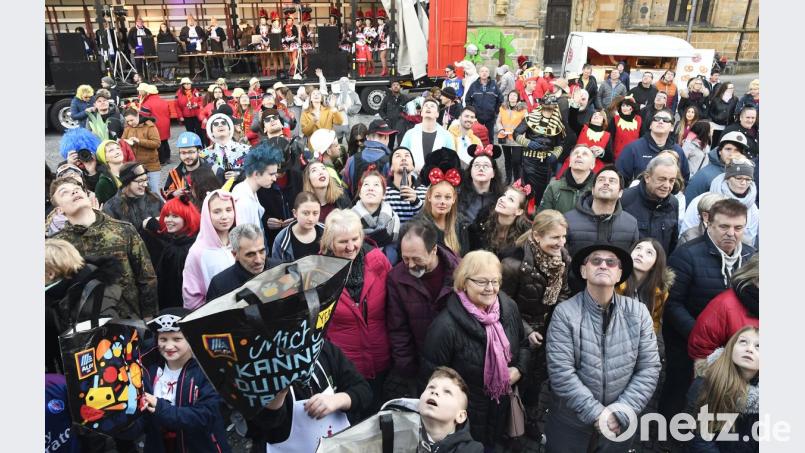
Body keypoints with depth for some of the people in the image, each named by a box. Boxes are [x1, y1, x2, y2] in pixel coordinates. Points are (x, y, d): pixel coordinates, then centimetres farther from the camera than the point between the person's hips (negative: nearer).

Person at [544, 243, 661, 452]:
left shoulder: (638, 312, -3)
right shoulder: (564, 313, -13)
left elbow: (649, 369, -6)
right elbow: (561, 373, -17)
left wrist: (618, 413, -13)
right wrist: (596, 413, -18)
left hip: (620, 421, 2)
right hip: (571, 419, -2)